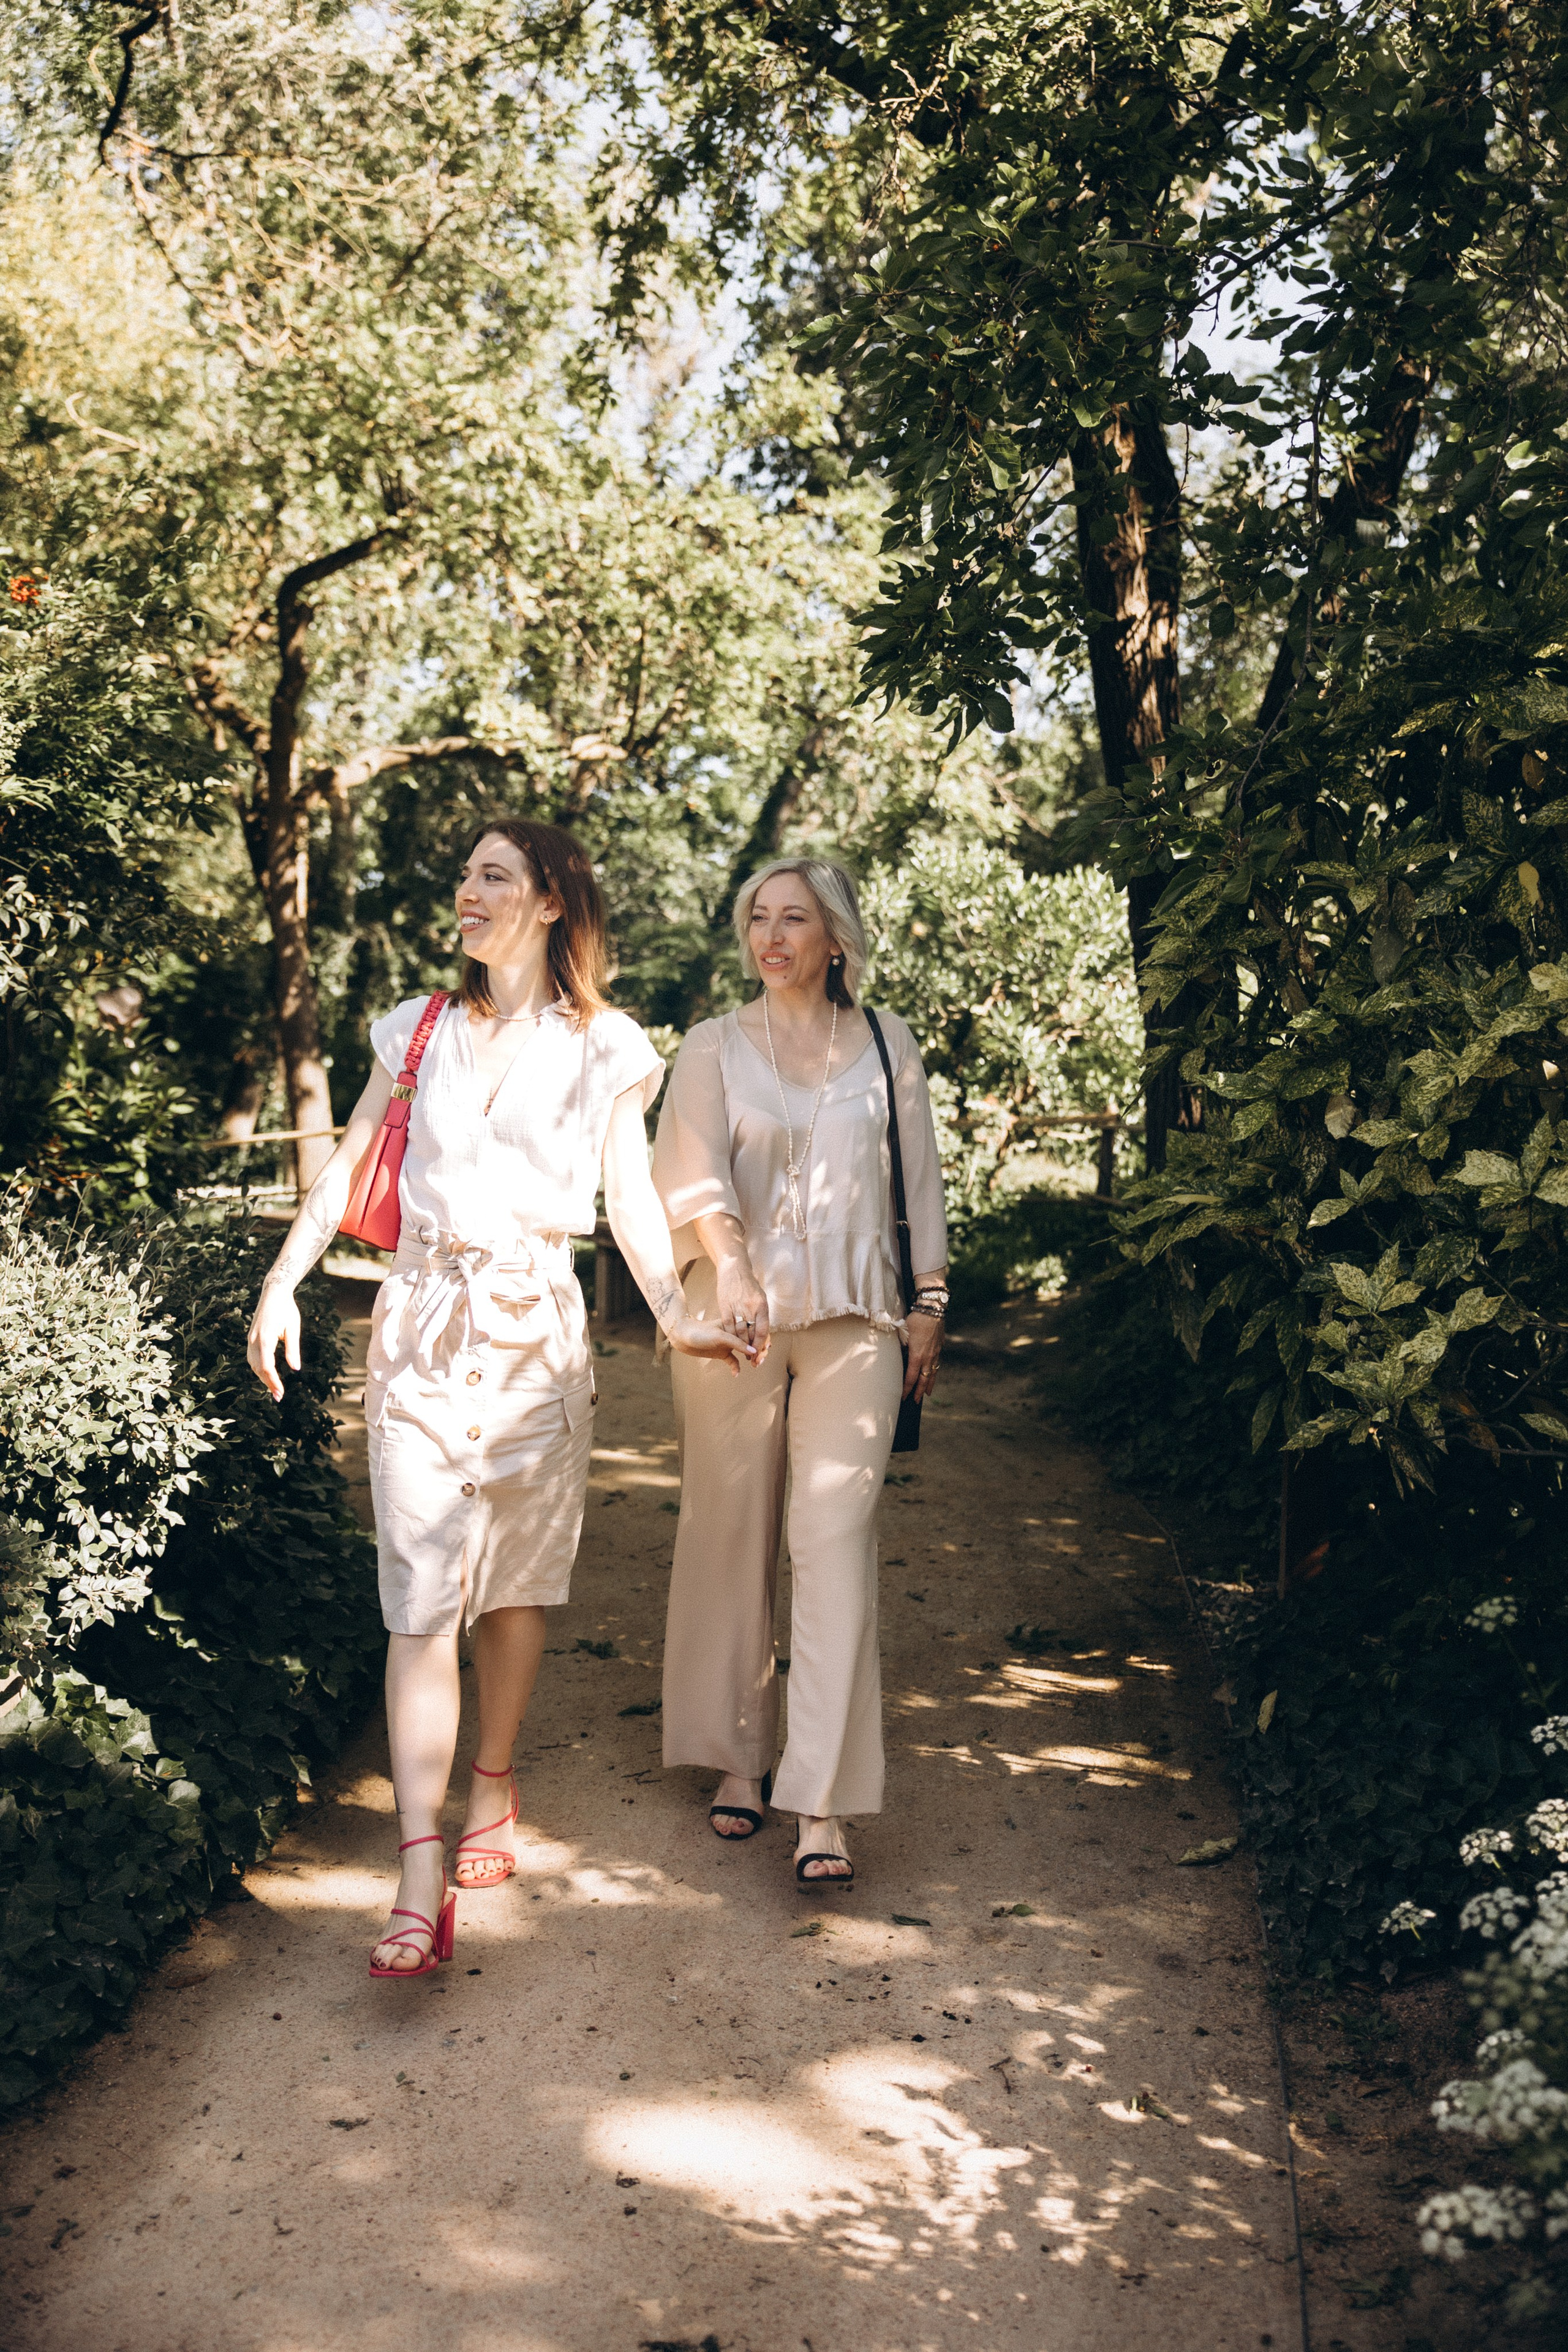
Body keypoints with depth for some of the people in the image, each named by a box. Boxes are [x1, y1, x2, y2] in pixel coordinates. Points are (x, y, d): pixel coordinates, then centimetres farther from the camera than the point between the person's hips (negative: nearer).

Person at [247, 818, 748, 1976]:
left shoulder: (604, 1048, 6)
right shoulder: (420, 1031, 11)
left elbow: (631, 1197, 6)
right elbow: (348, 1165, 11)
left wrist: (677, 1315, -5)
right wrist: (283, 1281, 1)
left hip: (537, 1328, 0)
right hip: (423, 1323, 1)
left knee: (516, 1579, 9)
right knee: (422, 1589, -7)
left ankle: (493, 1785, 31)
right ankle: (422, 1878, -10)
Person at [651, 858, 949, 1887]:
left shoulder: (885, 1046, 11)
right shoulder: (715, 1047, 7)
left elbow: (920, 1178, 13)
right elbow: (697, 1173, -8)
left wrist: (929, 1303, 7)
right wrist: (729, 1269, -26)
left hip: (854, 1319, 0)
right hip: (735, 1317, 1)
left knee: (836, 1539, -9)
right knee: (732, 1537, 6)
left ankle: (824, 1806, -8)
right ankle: (739, 1759, 23)